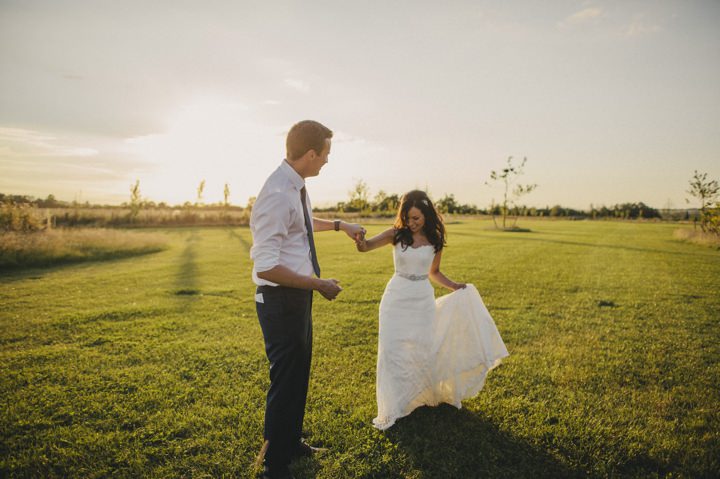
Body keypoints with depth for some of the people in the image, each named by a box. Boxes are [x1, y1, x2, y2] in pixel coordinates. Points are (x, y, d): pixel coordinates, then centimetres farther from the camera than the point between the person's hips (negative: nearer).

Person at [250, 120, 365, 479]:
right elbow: (265, 266, -28)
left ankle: (291, 443, 45)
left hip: (298, 297, 10)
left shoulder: (295, 186, 4)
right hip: (281, 299, -10)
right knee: (286, 381, 4)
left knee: (298, 375, 23)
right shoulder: (278, 194, -26)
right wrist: (319, 284, -21)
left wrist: (340, 225, 31)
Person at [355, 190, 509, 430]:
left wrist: (454, 286, 3)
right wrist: (360, 241, -46)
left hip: (423, 299, 2)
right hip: (397, 298, -1)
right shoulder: (396, 234, -8)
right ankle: (393, 405, 13)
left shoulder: (435, 240, -1)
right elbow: (367, 245, -24)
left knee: (423, 349, 9)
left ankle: (424, 394, 35)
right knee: (393, 350, -1)